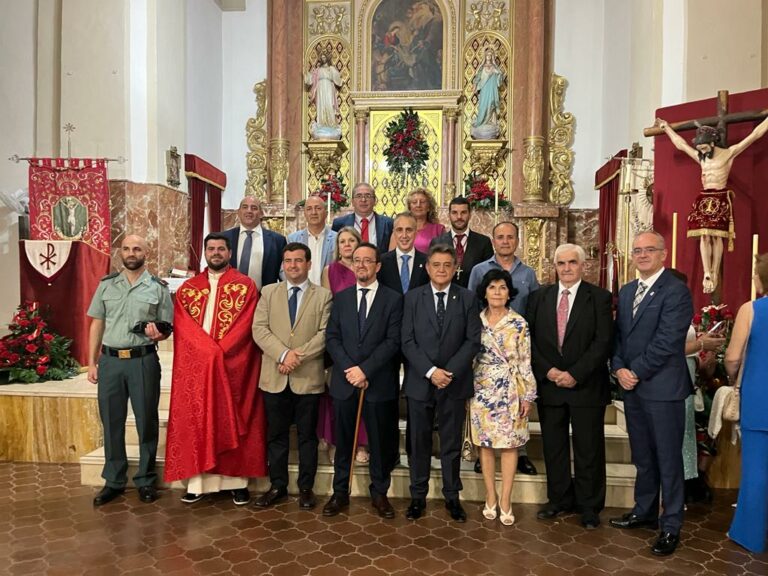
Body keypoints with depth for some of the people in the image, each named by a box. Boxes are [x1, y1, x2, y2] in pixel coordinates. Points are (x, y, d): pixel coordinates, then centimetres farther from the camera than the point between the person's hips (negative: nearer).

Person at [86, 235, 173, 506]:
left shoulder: (159, 288, 1)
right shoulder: (106, 284, 8)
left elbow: (167, 328, 4)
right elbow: (97, 324, 10)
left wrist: (158, 334, -20)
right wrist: (91, 362, 6)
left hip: (144, 361, -2)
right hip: (110, 360, 2)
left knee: (146, 421, 5)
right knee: (111, 422, 10)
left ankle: (146, 480, 19)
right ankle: (114, 480, 24)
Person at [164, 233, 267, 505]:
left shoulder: (245, 286, 1)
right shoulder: (188, 288, 10)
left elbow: (245, 325, -7)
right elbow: (183, 325, 0)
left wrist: (219, 353, -16)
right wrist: (210, 352, -14)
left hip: (233, 366, -2)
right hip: (195, 366, 3)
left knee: (232, 421, 3)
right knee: (196, 421, 4)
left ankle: (237, 481, 10)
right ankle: (197, 482, 12)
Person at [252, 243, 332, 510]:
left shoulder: (324, 295, 3)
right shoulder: (268, 292, 8)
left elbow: (325, 333, -7)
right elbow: (259, 329, -2)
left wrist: (299, 355, -17)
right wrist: (283, 354, -16)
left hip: (308, 377, -2)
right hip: (275, 377, 2)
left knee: (307, 435, 9)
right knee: (276, 435, 12)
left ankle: (306, 487, 23)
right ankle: (278, 486, 26)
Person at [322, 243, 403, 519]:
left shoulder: (393, 299, -1)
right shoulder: (341, 298, 9)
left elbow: (393, 341, -9)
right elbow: (332, 338, 2)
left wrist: (365, 369, -16)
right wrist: (349, 370, -11)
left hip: (379, 383, -2)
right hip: (344, 381, 2)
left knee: (381, 441, 9)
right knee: (343, 441, 12)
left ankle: (379, 493, 26)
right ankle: (340, 493, 26)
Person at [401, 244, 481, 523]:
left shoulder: (467, 298, 2)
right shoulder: (413, 297, 1)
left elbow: (473, 341, -2)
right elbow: (407, 341, -4)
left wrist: (450, 371, -13)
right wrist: (430, 371, -14)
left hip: (455, 383, 0)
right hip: (419, 382, 0)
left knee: (452, 444, 11)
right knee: (419, 443, 10)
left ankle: (452, 497, 27)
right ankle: (418, 497, 24)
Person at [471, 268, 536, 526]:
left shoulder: (519, 323, -4)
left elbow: (525, 362, -3)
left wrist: (528, 395, -4)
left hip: (510, 391, -2)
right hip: (482, 389, 2)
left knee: (509, 444, 3)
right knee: (485, 443, 8)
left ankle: (505, 500, 14)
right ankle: (490, 496, 21)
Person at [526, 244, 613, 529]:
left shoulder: (600, 297, -3)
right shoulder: (539, 297, 6)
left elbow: (603, 342, -9)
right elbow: (530, 339, 3)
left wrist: (575, 374, -16)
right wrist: (547, 370, -10)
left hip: (586, 386, -3)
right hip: (548, 384, 3)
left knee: (588, 450, 8)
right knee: (553, 447, 12)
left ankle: (589, 507, 23)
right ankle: (559, 499, 28)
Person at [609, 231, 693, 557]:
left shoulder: (676, 291, -11)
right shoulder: (625, 291, 13)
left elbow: (666, 342, -18)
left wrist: (636, 372, -14)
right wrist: (619, 369, -4)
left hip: (662, 387, -7)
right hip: (631, 386, 7)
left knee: (668, 459, 5)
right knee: (642, 457, 18)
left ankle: (671, 526, 18)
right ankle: (644, 511, 33)